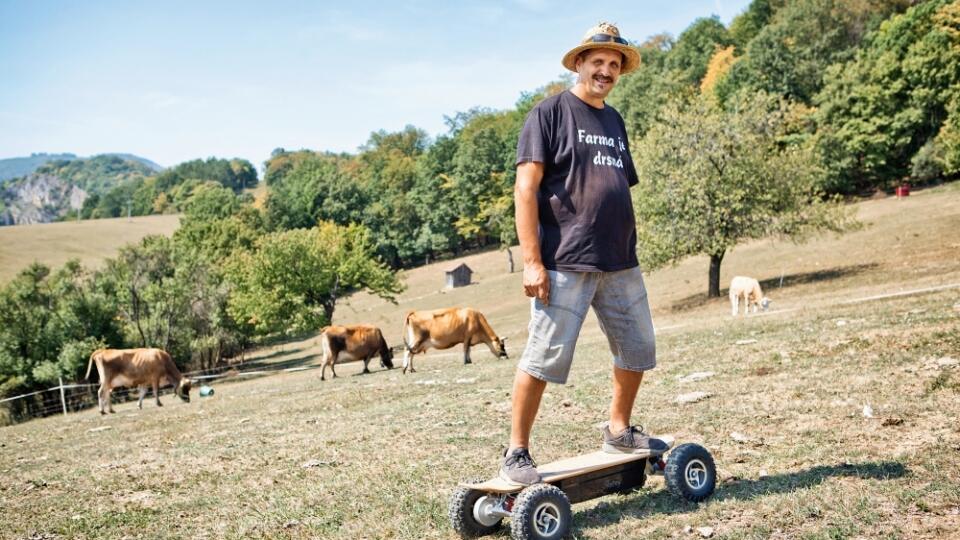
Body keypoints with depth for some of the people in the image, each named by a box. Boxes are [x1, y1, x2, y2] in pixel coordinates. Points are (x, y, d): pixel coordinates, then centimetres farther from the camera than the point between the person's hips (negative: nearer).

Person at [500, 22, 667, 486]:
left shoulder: (614, 121, 19)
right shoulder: (551, 112, -3)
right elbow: (526, 187, -10)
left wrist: (627, 252, 18)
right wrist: (531, 260, -17)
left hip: (620, 264, 8)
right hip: (565, 263, -7)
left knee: (638, 351, 14)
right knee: (545, 359, -6)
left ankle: (619, 431, 33)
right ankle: (516, 453, 6)